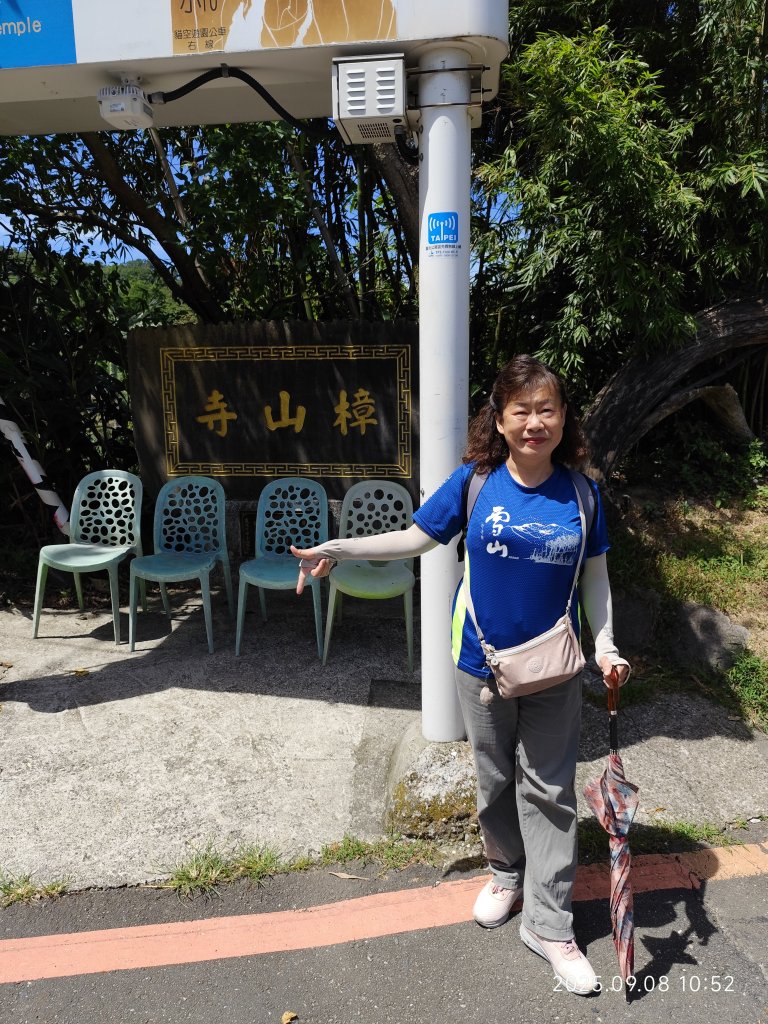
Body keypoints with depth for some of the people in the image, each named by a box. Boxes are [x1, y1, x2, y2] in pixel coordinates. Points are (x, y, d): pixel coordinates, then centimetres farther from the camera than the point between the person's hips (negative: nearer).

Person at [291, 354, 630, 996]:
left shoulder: (580, 492, -6)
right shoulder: (475, 480, -10)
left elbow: (594, 574, 2)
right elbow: (419, 537, -3)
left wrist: (605, 647, -6)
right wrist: (338, 548, -10)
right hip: (483, 662, 0)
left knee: (549, 790, 10)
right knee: (495, 779, 19)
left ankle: (549, 925, 28)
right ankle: (506, 875, 47)